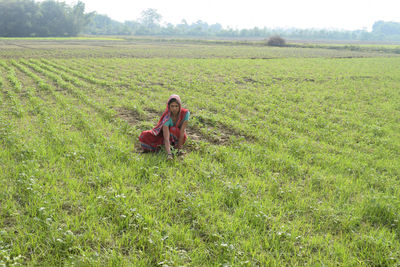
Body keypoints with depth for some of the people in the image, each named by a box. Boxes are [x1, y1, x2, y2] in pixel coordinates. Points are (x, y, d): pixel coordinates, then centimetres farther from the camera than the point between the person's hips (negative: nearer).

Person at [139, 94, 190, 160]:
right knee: (144, 136, -19)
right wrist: (169, 154, -53)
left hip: (179, 137, 0)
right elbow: (166, 138, -40)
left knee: (173, 129, -36)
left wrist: (178, 149, -29)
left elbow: (182, 132, -26)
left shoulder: (185, 113, -28)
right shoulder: (167, 118, -30)